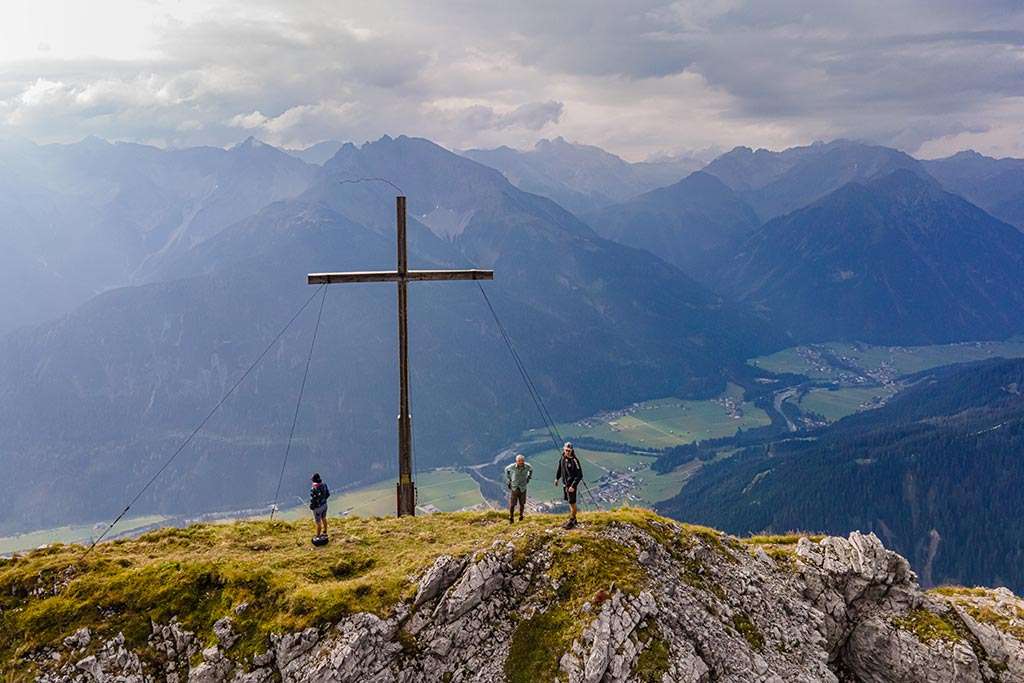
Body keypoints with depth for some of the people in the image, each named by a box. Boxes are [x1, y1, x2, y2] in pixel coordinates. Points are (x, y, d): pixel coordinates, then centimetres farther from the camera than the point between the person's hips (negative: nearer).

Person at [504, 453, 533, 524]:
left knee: (522, 504, 13)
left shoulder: (527, 466, -11)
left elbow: (531, 469, 15)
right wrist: (508, 480, 4)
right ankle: (511, 518, 13)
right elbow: (506, 469, 7)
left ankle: (521, 515, 37)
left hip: (523, 488, 2)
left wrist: (528, 477, 8)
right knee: (512, 505, -3)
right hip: (514, 488, -2)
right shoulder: (512, 466, -16)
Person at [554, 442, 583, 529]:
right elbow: (560, 468, 21)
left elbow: (579, 475, -21)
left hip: (571, 485, -7)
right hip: (565, 484, 7)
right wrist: (557, 478, 28)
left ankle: (572, 521, 8)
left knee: (572, 503, -2)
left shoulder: (574, 460, -21)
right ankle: (573, 519, 30)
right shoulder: (562, 458, 1)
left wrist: (573, 486, -26)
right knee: (569, 502, 17)